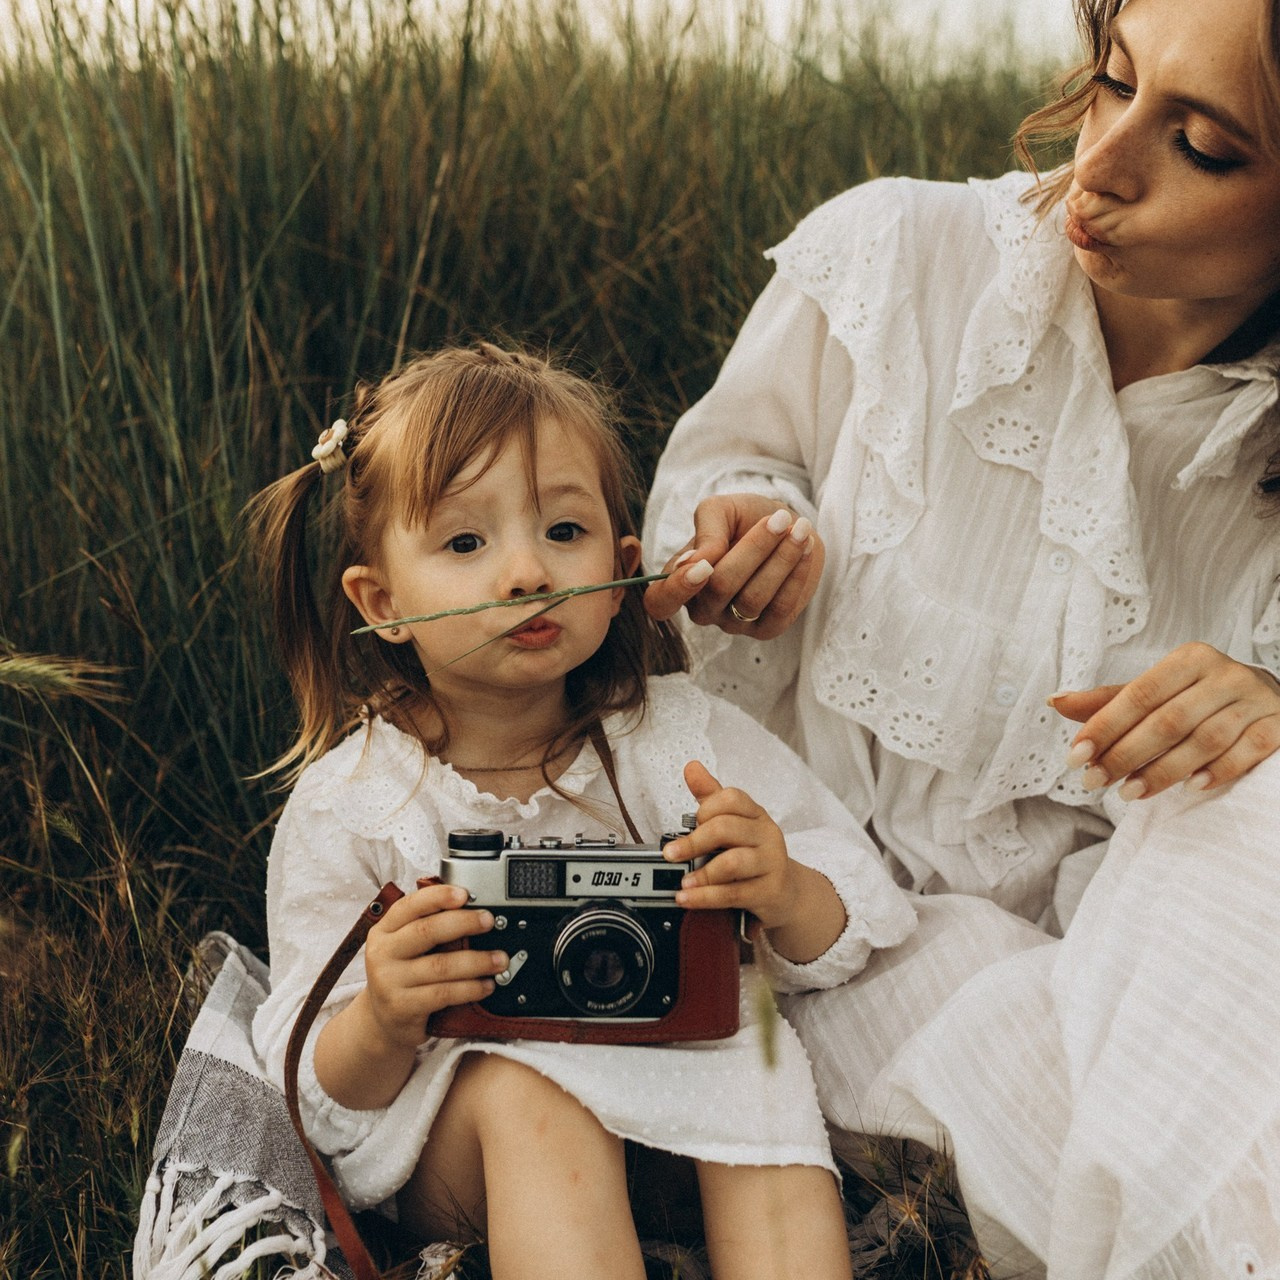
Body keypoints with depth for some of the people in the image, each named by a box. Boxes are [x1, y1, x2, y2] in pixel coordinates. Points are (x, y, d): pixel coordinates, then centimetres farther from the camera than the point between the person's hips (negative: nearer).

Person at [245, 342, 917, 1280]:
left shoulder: (679, 735, -6)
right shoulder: (348, 806, -11)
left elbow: (865, 927, -3)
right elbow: (322, 1108, -9)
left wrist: (788, 897, -27)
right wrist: (383, 1026, -33)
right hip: (457, 1162, -1)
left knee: (759, 1065, -29)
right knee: (521, 1090, -33)